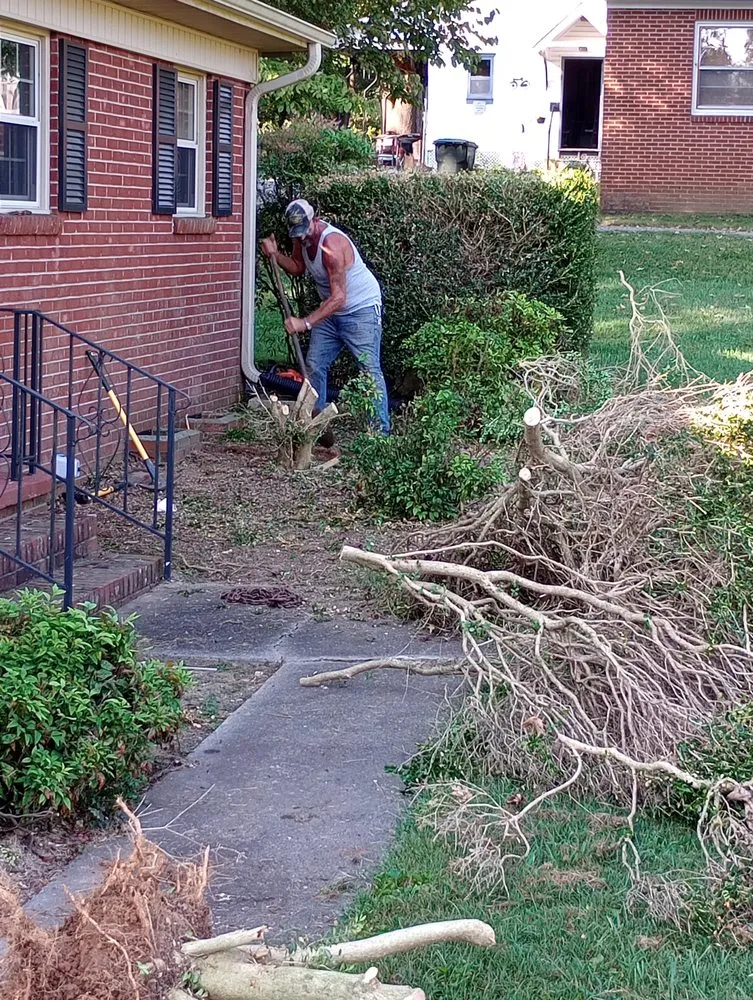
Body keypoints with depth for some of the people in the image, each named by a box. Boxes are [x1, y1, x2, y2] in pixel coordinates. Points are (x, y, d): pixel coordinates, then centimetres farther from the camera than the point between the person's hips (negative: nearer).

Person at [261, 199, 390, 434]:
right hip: (331, 310, 9)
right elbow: (298, 268, 13)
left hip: (362, 309, -9)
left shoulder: (332, 243, -31)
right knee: (314, 366, 5)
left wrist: (305, 323, -36)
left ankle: (381, 430, -11)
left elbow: (338, 297, -33)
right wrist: (275, 255, -7)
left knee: (370, 369, -12)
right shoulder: (302, 238, -5)